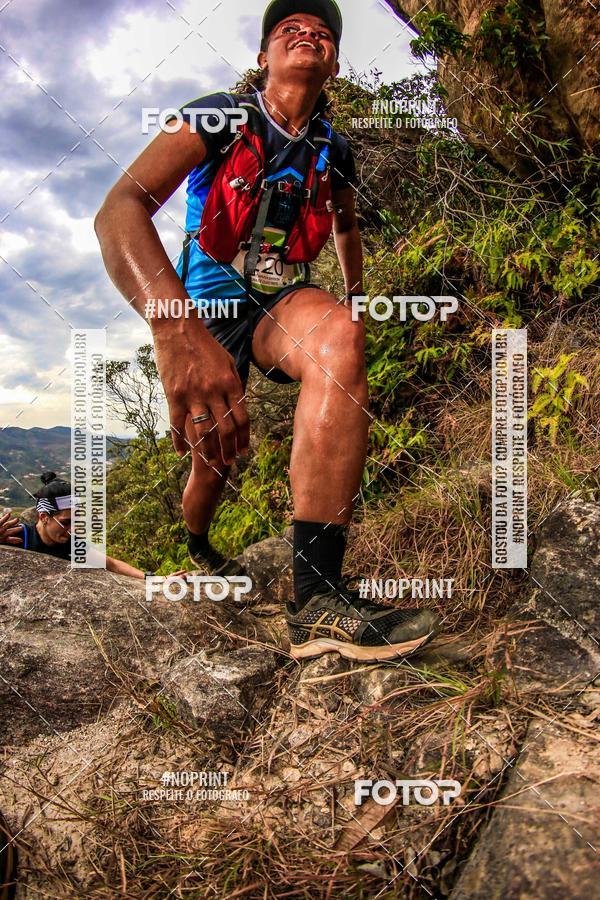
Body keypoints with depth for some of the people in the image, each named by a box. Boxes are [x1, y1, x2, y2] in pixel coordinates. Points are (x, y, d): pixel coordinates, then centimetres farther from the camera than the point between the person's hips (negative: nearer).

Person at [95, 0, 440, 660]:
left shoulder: (334, 153, 0)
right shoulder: (220, 117, -14)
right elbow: (119, 209, -33)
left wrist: (355, 297, 25)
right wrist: (176, 330, -50)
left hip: (281, 305, 1)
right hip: (207, 308, -1)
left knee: (339, 335, -35)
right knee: (213, 459, 5)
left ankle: (319, 597, -42)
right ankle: (197, 553, 46)